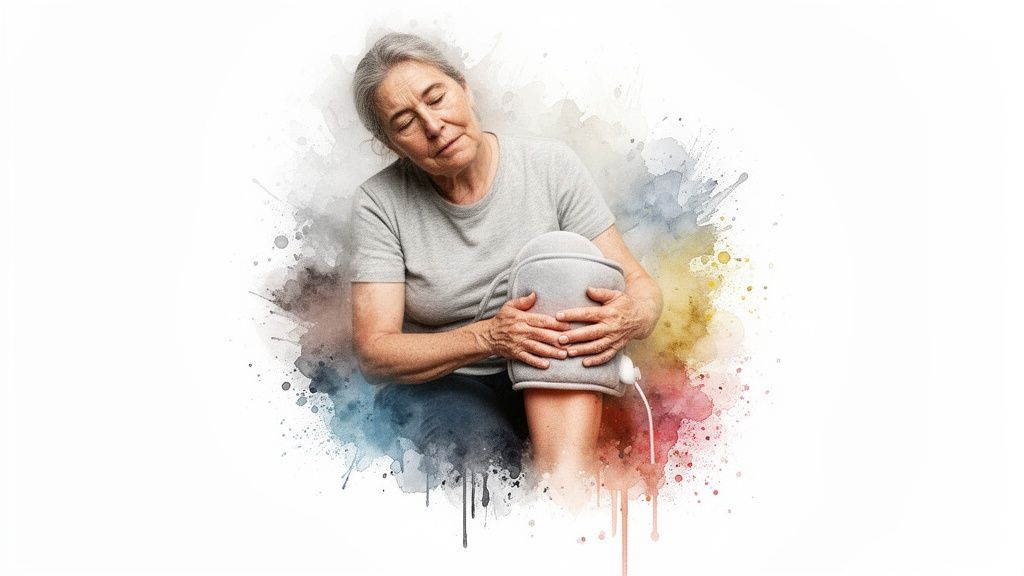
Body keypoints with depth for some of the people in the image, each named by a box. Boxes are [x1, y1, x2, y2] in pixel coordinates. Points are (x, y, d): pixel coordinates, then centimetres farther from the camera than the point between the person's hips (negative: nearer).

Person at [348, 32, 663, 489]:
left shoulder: (550, 165, -6)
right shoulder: (380, 203, -7)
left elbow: (641, 285, -7)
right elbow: (373, 353, -14)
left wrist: (631, 317, -33)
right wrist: (488, 338, -31)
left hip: (553, 390, 2)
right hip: (433, 383, -1)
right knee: (487, 450, -36)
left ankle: (564, 479, -39)